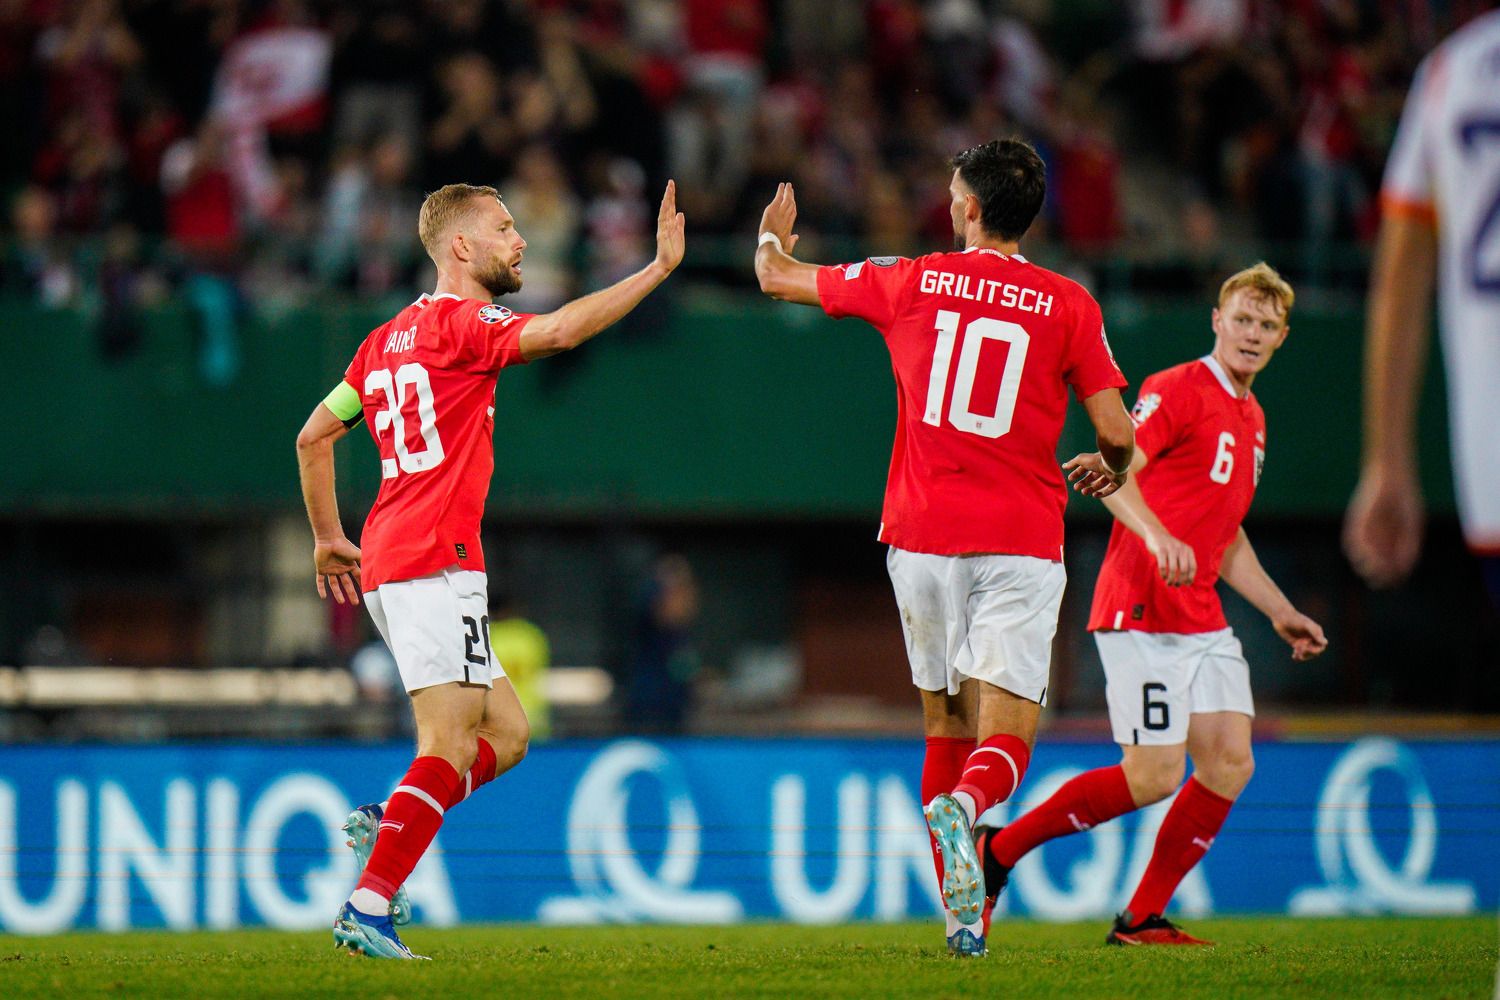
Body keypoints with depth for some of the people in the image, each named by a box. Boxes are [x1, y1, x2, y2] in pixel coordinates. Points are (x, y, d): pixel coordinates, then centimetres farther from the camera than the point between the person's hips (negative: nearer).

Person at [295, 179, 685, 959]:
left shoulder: (389, 339, 19)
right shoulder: (459, 324, -7)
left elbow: (312, 437, 22)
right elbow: (559, 332, -22)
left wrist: (328, 538, 29)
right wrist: (660, 267, -20)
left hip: (388, 569, 9)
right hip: (434, 565, -9)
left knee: (506, 732, 13)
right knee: (451, 748, -12)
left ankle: (383, 823, 2)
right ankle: (368, 910, -19)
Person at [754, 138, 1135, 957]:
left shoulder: (911, 283, 3)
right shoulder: (1069, 306, 0)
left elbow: (778, 278, 17)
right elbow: (1117, 432, -2)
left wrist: (773, 236, 40)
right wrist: (1108, 468, 22)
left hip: (923, 539, 2)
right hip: (1020, 546, -2)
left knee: (946, 725, 16)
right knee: (1006, 737, -5)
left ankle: (963, 915, 12)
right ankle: (962, 806, -39)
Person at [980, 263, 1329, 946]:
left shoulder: (1251, 420, 21)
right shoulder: (1178, 390, -8)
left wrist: (1281, 613, 26)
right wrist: (1157, 536, -35)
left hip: (1202, 619, 9)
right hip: (1142, 610, -9)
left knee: (1230, 763, -3)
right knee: (1153, 776, -11)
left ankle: (1142, 918, 4)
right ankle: (998, 849, 4)